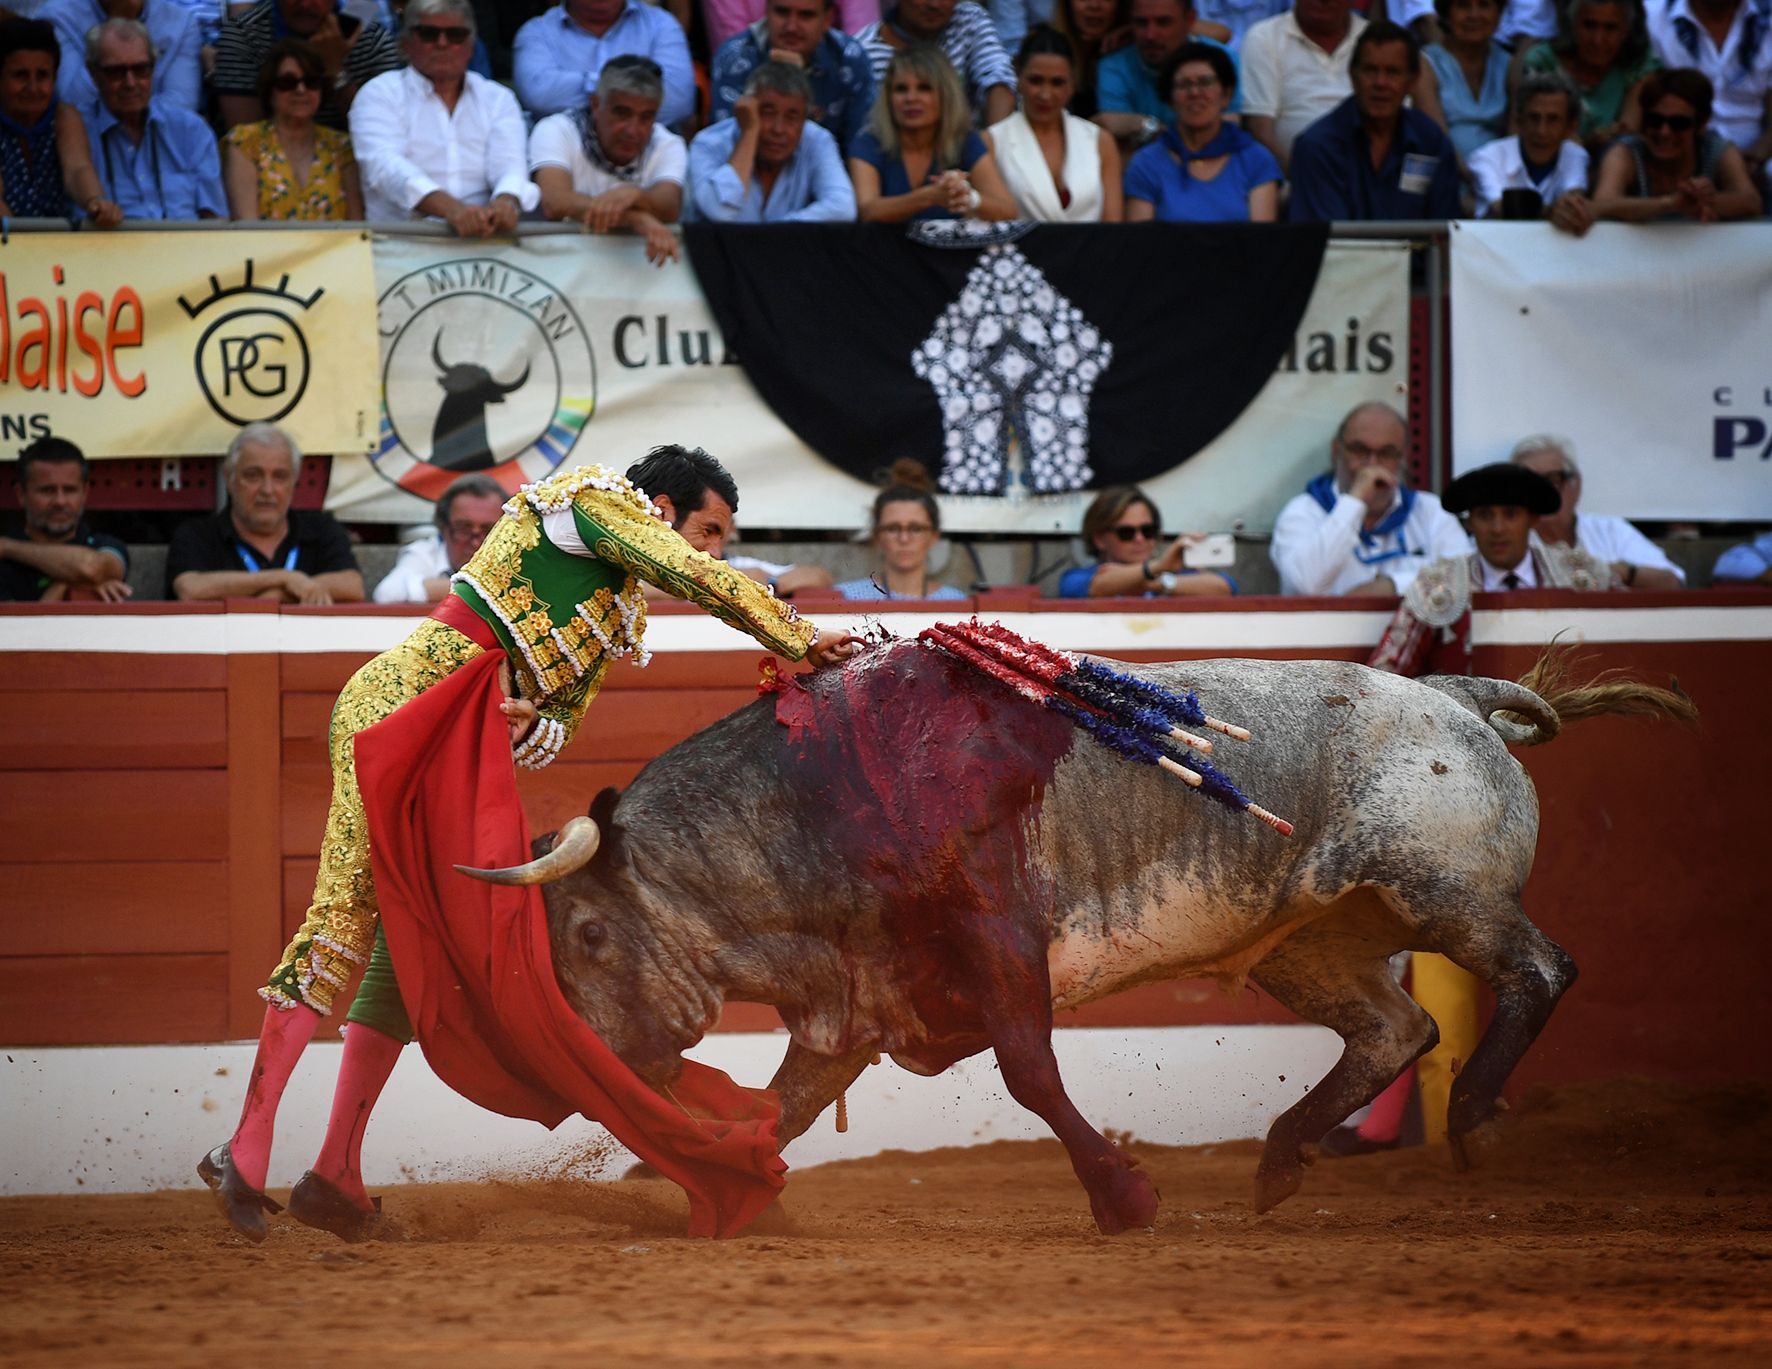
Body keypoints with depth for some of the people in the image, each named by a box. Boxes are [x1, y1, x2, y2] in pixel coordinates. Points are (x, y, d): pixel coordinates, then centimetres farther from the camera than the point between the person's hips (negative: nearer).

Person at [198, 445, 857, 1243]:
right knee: (345, 915, -16)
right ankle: (247, 1148, -20)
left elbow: (559, 726, 14)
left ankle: (336, 1178, 10)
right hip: (399, 699, -10)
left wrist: (525, 721, -9)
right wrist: (802, 643, -5)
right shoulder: (599, 499, 1)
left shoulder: (619, 618, 24)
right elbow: (702, 579, -11)